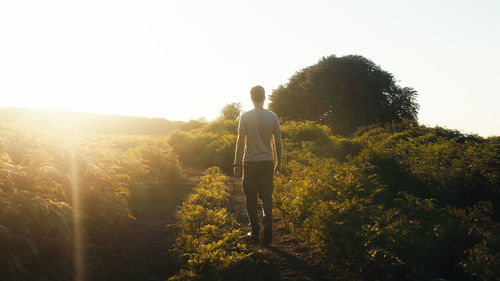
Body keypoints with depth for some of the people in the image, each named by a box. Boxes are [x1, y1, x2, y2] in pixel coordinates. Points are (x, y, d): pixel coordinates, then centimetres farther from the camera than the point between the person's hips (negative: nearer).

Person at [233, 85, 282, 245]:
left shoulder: (245, 117, -3)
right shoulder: (273, 117, 3)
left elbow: (240, 142, -3)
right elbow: (278, 143, 4)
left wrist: (237, 164, 3)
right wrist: (278, 164, 13)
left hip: (249, 162, -2)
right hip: (267, 161, 2)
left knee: (251, 197, 7)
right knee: (266, 196, 10)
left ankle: (254, 231, 11)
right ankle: (268, 224, -11)